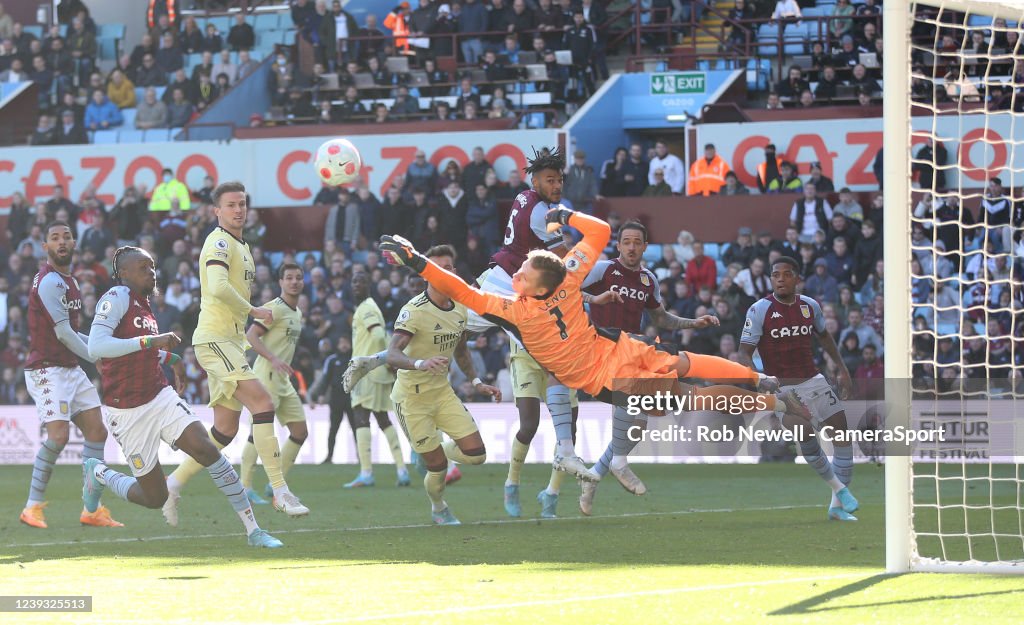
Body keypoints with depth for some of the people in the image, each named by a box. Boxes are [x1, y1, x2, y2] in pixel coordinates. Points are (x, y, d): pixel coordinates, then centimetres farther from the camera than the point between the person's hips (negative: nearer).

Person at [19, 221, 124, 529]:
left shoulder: (70, 281, 16)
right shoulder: (50, 282, -15)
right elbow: (63, 333, -16)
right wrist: (98, 358, -7)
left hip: (71, 369, 10)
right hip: (47, 370, -10)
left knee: (96, 431, 4)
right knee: (59, 434, -20)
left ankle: (92, 509, 8)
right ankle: (33, 506, -10)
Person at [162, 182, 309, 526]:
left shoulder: (242, 247, 20)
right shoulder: (219, 243, -10)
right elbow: (218, 288, -26)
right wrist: (254, 311, -17)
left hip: (231, 342, 10)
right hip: (214, 339, -10)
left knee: (226, 430, 8)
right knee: (263, 403, -19)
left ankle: (174, 483, 18)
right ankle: (280, 492, -21)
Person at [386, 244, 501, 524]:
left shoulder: (460, 309, 3)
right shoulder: (414, 311, -21)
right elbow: (392, 355, -31)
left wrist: (477, 382, 13)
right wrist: (421, 363, -49)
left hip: (442, 391, 6)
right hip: (412, 396, -6)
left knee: (476, 454, -2)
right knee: (437, 465, -5)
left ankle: (429, 453, 28)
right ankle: (438, 509, 26)